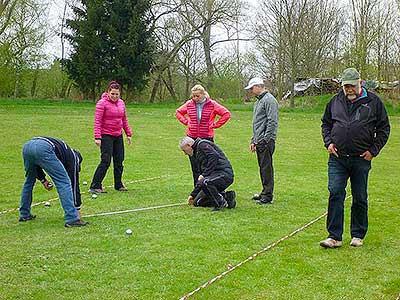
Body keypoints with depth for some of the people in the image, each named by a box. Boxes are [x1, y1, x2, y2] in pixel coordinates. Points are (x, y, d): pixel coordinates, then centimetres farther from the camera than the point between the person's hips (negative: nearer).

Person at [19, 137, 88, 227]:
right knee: (64, 182, 2)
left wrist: (42, 179, 29)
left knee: (29, 181, 30)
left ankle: (24, 214, 38)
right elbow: (74, 182, 22)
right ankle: (72, 219, -4)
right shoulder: (73, 157, 24)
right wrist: (77, 207, 27)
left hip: (26, 146, 7)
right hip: (43, 149, -7)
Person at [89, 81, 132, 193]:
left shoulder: (121, 103, 9)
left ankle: (118, 185, 24)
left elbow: (124, 120, 18)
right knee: (106, 161, -11)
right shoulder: (102, 103, -11)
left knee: (119, 161, 10)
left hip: (118, 136, 7)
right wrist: (97, 137, -21)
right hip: (106, 136, -7)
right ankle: (94, 186, -6)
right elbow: (97, 121, -14)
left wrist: (128, 133, 15)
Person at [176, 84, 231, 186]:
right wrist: (186, 122, 6)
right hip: (192, 138, 3)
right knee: (194, 165, 7)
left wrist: (215, 124, -5)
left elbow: (226, 114, -2)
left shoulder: (212, 104, -4)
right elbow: (178, 112, 20)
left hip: (207, 138, -3)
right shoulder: (189, 104, 4)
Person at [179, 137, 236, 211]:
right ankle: (227, 196, 9)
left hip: (224, 174, -10)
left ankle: (221, 203, -14)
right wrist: (193, 195, 26)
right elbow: (200, 179, 26)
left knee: (205, 182, -37)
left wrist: (204, 175, -20)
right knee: (197, 202, 5)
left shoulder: (202, 144, -5)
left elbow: (214, 156, -22)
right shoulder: (196, 154, 24)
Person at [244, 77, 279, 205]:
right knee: (262, 168, 13)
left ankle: (268, 196, -3)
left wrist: (265, 139, -20)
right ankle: (265, 193, 20)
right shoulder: (258, 101, 21)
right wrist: (253, 140, 22)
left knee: (266, 167, -7)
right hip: (259, 141, 10)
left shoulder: (269, 100, -10)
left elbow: (272, 122, -18)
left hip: (266, 141, -10)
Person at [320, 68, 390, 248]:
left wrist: (373, 150, -1)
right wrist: (328, 142, 5)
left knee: (360, 198, 7)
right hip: (337, 158, 1)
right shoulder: (335, 101, 8)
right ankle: (334, 237, -2)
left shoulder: (373, 102, 1)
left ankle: (358, 236, 21)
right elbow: (326, 123, 20)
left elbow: (384, 128, 6)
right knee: (335, 194, -7)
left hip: (361, 159, -1)